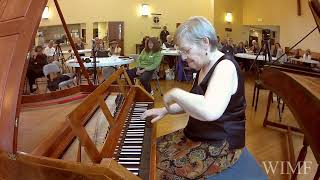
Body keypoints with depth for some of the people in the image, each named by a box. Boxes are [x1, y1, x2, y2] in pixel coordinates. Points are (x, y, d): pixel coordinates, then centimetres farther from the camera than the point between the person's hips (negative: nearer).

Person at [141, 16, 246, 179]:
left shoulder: (225, 66, -23)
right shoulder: (205, 67, 7)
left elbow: (210, 111, -41)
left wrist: (175, 93, -27)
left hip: (221, 145, -9)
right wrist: (166, 110, 6)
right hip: (198, 135, 9)